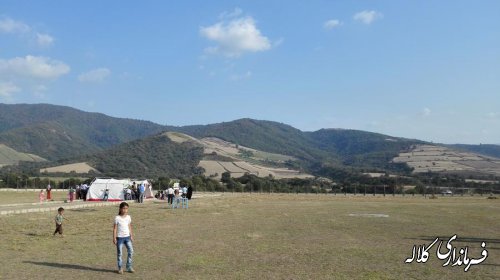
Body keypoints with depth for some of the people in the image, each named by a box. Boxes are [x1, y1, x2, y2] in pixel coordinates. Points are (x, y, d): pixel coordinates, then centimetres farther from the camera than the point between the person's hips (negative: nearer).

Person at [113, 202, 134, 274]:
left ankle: (129, 267, 10)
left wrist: (131, 236, 11)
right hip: (120, 237, -4)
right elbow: (115, 228, -6)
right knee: (119, 253, 3)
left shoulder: (128, 217, 4)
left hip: (127, 237, 4)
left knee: (131, 251, -2)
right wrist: (114, 238, -8)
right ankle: (120, 268, 13)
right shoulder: (117, 218, -8)